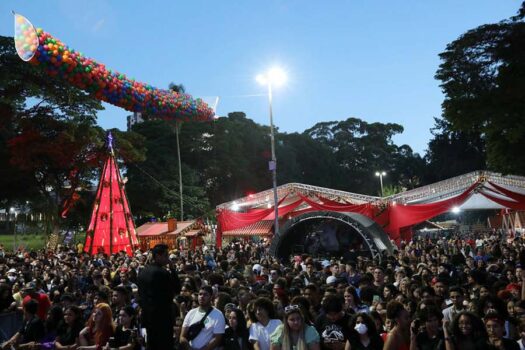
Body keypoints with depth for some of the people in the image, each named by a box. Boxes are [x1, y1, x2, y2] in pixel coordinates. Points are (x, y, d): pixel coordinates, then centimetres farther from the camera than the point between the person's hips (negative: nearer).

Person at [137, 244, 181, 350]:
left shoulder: (143, 271, 7)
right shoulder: (163, 272, -18)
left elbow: (140, 293, 13)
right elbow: (177, 289, -10)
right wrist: (172, 269, -9)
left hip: (148, 315, 8)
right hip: (163, 316, -8)